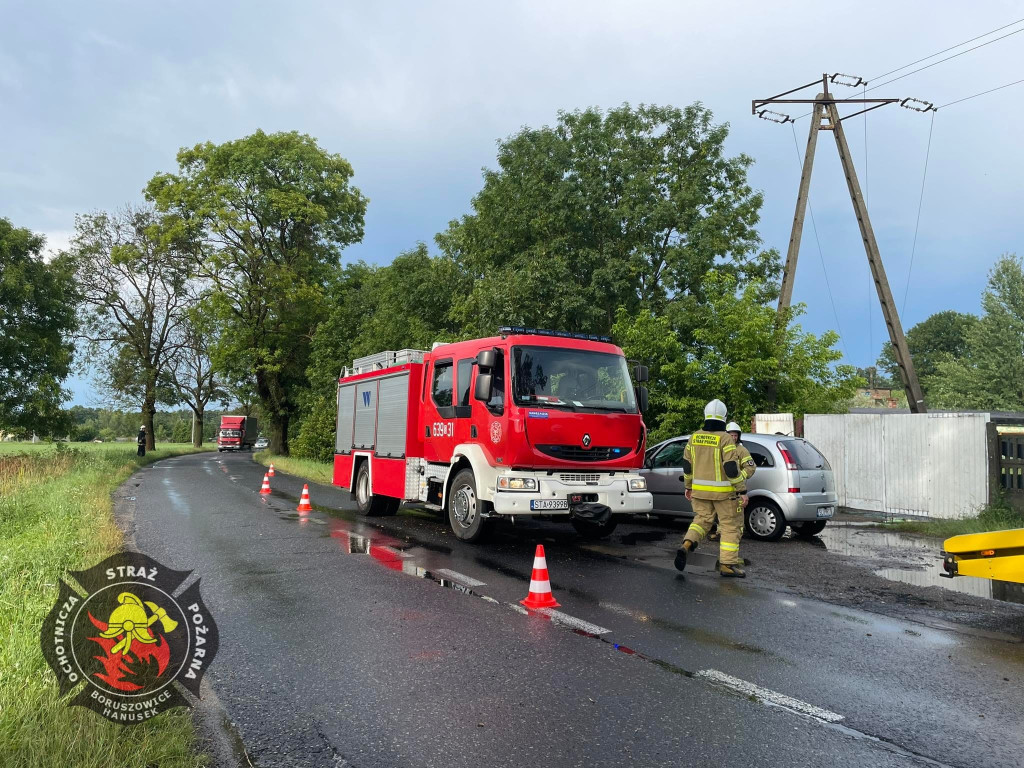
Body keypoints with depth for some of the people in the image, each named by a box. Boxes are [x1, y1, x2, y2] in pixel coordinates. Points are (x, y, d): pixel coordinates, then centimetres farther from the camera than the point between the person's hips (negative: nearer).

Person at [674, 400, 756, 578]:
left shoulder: (694, 437, 4)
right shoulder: (725, 439, -13)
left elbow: (687, 465, 10)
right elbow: (732, 468, -17)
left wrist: (688, 487, 21)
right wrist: (741, 490, -10)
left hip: (699, 490, 5)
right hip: (723, 491, -5)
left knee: (702, 519, 17)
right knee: (730, 526, 6)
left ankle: (686, 544, -8)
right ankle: (728, 564, 7)